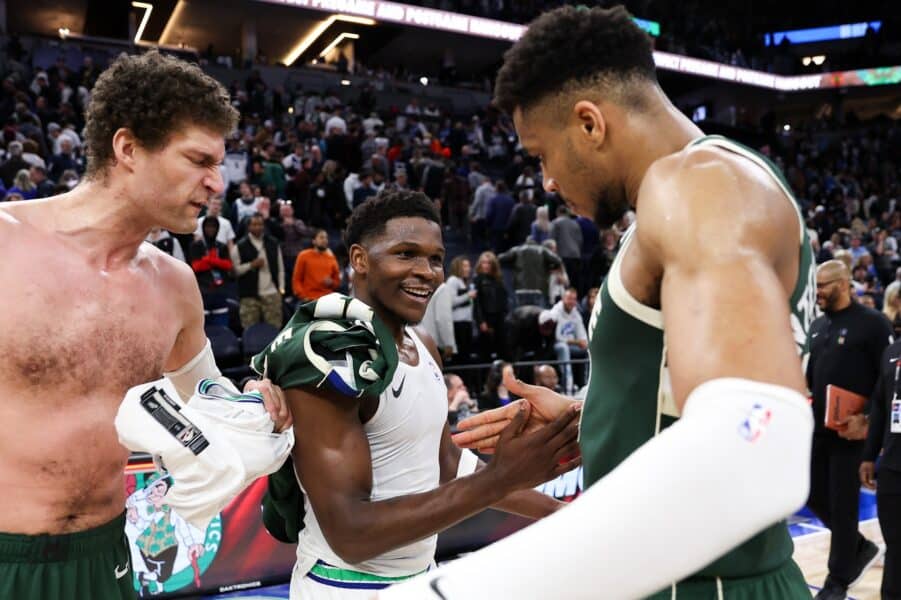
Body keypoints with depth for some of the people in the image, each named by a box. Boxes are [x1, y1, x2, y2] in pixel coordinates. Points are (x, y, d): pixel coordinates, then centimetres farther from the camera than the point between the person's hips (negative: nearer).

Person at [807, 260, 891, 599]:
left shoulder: (872, 324, -10)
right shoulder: (817, 326, 11)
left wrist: (870, 421, -17)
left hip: (851, 432, -7)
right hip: (818, 429, 7)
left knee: (842, 506, 2)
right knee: (815, 497, 12)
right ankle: (861, 549, 35)